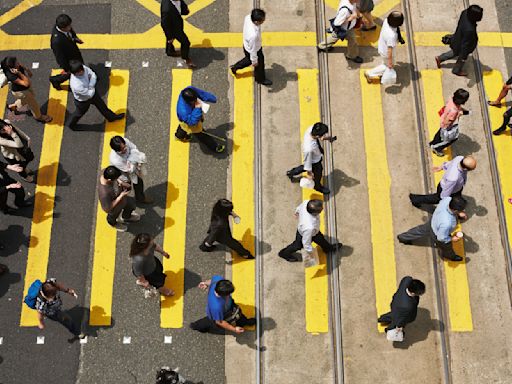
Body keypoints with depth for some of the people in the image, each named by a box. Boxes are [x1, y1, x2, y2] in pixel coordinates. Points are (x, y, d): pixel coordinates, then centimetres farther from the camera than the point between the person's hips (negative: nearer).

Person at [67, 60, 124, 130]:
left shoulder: (83, 68, -29)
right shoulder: (76, 85, -46)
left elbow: (93, 75, -15)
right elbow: (90, 94, -34)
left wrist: (91, 85, -29)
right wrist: (92, 88, -16)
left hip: (92, 92, 6)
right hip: (83, 101, -6)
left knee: (101, 105, 27)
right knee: (79, 113, 24)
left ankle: (111, 117, 54)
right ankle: (71, 124, 55)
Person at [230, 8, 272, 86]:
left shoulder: (248, 17, -26)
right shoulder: (253, 35, -47)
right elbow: (253, 49, -28)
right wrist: (254, 61, -10)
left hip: (246, 45, 6)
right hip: (254, 50, -6)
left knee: (249, 59, 37)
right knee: (259, 65, 25)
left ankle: (235, 67, 58)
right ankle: (261, 79, 55)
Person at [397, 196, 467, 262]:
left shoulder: (448, 199, -33)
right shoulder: (446, 224, -48)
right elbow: (441, 238, -29)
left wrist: (459, 213, -9)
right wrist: (452, 239, -12)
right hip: (437, 235, -5)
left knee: (422, 230, 35)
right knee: (447, 247, 29)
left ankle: (403, 237, 60)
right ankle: (450, 256, 65)